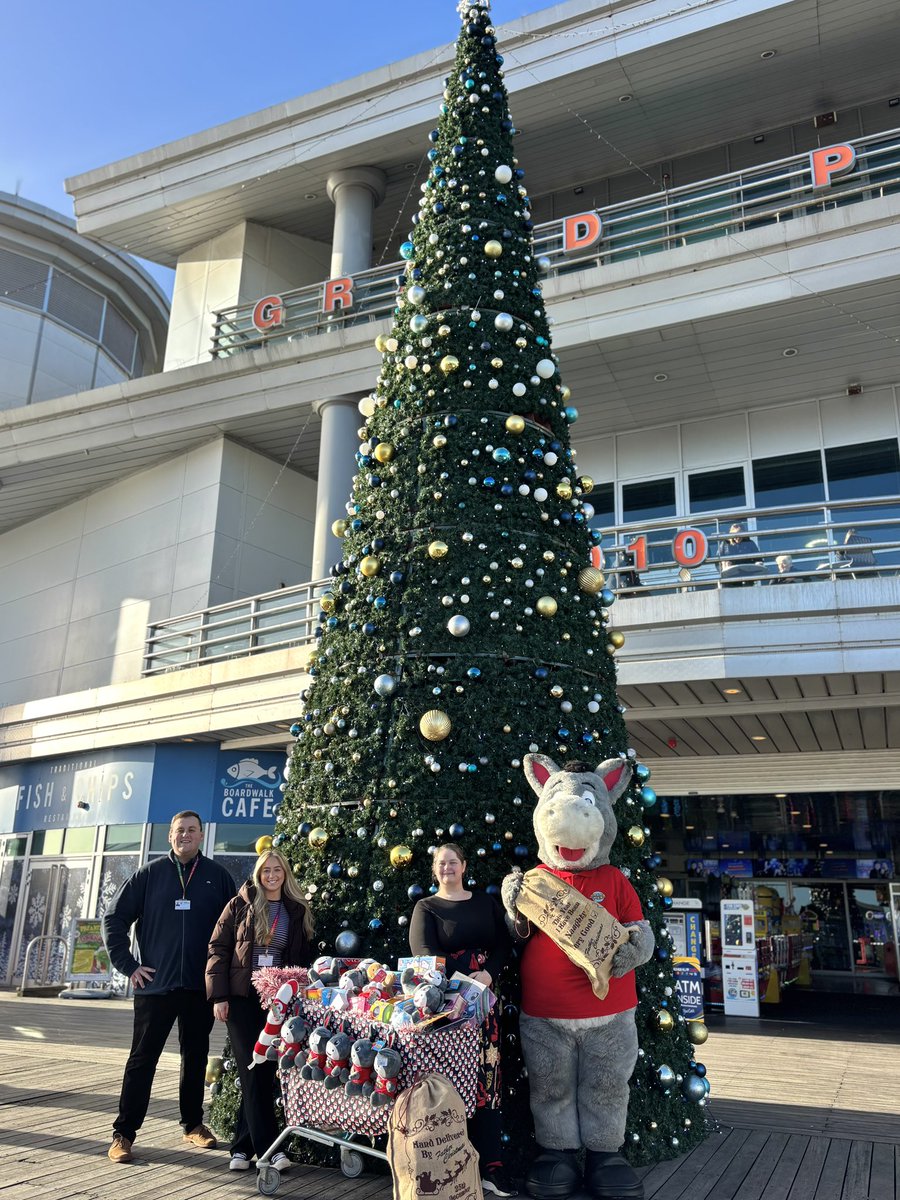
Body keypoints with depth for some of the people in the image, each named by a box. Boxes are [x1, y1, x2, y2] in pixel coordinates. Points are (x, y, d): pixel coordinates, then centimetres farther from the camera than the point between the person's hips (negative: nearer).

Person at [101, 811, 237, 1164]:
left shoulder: (218, 876, 3)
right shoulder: (150, 874, 1)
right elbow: (114, 919, 3)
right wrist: (128, 965, -2)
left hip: (202, 986, 2)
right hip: (155, 985, -1)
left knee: (196, 1058, 13)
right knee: (142, 1059, 3)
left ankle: (193, 1124, 28)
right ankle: (123, 1133, 12)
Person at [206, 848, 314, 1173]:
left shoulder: (297, 911, 8)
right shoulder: (240, 905, 1)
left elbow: (302, 960, 12)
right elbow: (218, 948, -1)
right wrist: (219, 995, -8)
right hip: (241, 998, -2)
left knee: (263, 1071, 4)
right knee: (253, 1072, -5)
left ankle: (242, 1146, 17)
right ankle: (269, 1148, -1)